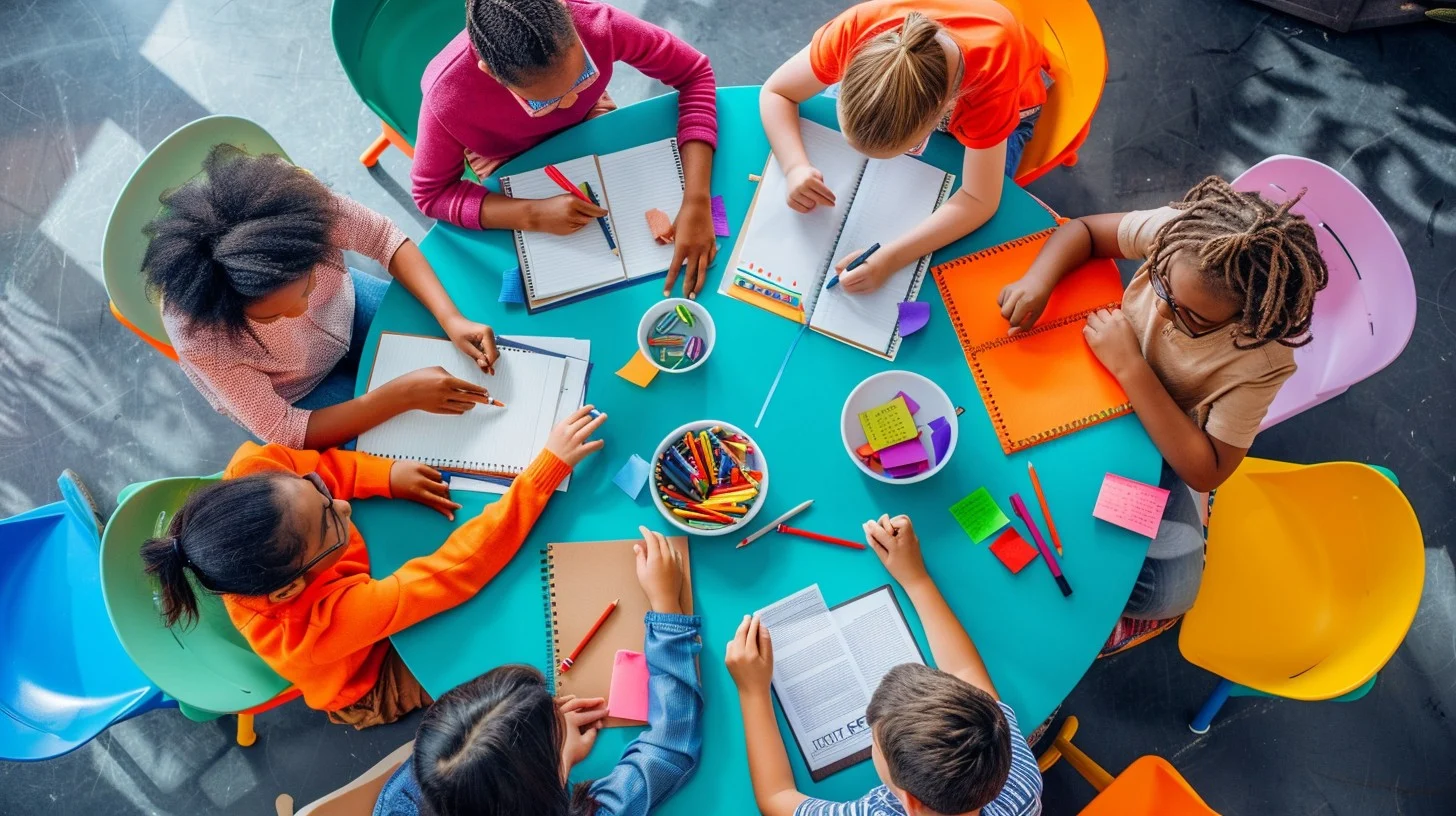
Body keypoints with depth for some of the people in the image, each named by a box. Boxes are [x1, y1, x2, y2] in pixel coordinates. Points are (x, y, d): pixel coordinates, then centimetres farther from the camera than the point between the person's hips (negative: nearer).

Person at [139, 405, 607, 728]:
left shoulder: (248, 482, -37)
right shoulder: (336, 620, -49)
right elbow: (459, 568, -46)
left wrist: (385, 475, -30)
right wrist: (551, 465, -45)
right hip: (376, 677, -5)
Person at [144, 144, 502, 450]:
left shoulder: (295, 195, -37)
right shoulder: (197, 335, -39)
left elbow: (385, 238, -20)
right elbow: (282, 433, -29)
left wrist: (451, 318, -32)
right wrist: (402, 394, -38)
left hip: (346, 308, 3)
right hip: (294, 398, -3)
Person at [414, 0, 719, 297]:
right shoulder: (447, 97, -41)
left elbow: (694, 73, -28)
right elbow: (431, 193, -25)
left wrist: (696, 202, -39)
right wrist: (533, 215, -41)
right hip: (515, 166, -1)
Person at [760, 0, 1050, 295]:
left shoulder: (990, 74, -46)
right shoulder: (856, 30, -40)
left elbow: (979, 201, -37)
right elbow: (775, 93, -25)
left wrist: (889, 258, -50)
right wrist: (795, 167, -44)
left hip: (1010, 105, -2)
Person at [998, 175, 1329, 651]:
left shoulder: (1261, 361, -30)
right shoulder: (1176, 232, -23)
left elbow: (1205, 472, -27)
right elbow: (1082, 230, -7)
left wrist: (1130, 368, -35)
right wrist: (1038, 279, -31)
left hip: (1153, 444, -3)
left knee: (1173, 587, -24)